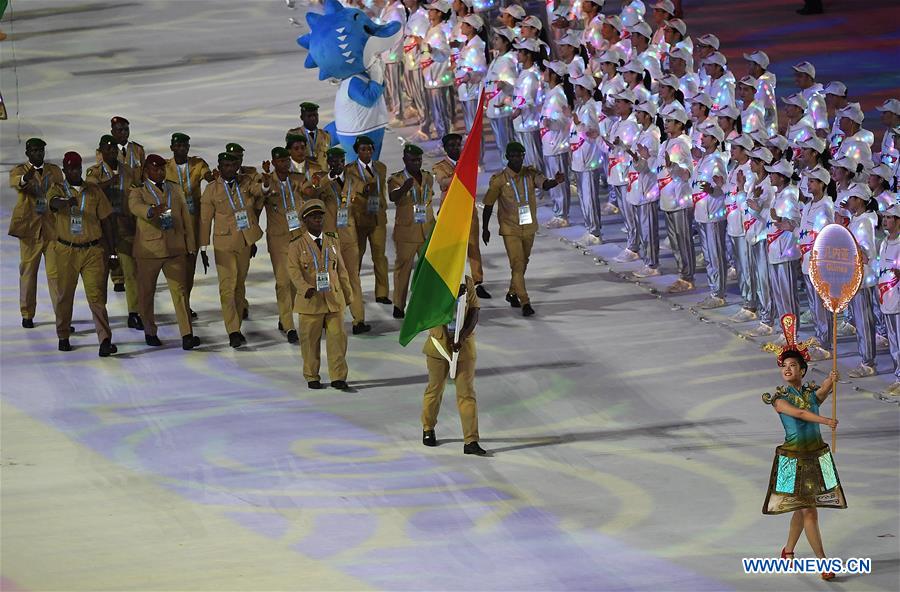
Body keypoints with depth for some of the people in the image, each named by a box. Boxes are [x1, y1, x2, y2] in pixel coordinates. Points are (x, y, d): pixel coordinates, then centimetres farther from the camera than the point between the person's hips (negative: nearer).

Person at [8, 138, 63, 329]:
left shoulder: (55, 171, 12)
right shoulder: (20, 170, 2)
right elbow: (14, 181, -22)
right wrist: (25, 179, -46)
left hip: (52, 227, 1)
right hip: (30, 227, -1)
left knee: (55, 272, -5)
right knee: (28, 272, 5)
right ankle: (27, 314, 14)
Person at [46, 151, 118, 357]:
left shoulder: (94, 191, 7)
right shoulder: (58, 190, 1)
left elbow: (106, 220, 11)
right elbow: (53, 201, -24)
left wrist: (112, 248, 7)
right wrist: (67, 202, -47)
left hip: (93, 250, 0)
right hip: (66, 251, 0)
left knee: (96, 295, -9)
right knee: (65, 295, 10)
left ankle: (105, 340, -17)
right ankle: (63, 337, 27)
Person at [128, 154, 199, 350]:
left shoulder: (175, 190, 15)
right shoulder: (138, 192, 1)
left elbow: (185, 218, 15)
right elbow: (135, 206, -23)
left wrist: (191, 245, 9)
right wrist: (152, 211, -45)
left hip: (175, 249, 2)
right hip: (148, 249, -2)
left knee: (180, 290, -6)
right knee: (146, 292, 6)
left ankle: (187, 335, -13)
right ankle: (150, 332, 22)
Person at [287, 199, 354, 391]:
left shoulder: (332, 242, 13)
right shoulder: (297, 245, 0)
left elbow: (341, 270, 17)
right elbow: (294, 270, -11)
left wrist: (347, 294, 15)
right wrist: (305, 288, -27)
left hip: (334, 300, 3)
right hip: (310, 301, -3)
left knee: (337, 337, -3)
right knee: (310, 340, 3)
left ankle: (338, 377, 1)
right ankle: (312, 377, 15)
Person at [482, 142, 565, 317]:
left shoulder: (530, 174, -4)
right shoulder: (500, 180, -12)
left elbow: (544, 184, -24)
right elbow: (488, 205, -1)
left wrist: (556, 181, -48)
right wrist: (485, 229, 3)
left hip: (529, 228, 4)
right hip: (510, 229, -4)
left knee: (523, 263, 19)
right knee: (517, 265, -11)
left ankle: (512, 293, 40)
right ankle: (525, 303, -10)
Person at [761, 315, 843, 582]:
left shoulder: (812, 392, 5)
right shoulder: (779, 397, -7)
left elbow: (823, 391, -19)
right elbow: (797, 413, -25)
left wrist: (831, 380, -41)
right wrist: (823, 420, -37)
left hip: (816, 456, 4)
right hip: (793, 458, -4)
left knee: (802, 507, 13)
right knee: (809, 511, -7)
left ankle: (788, 550, 34)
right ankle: (823, 563, -6)